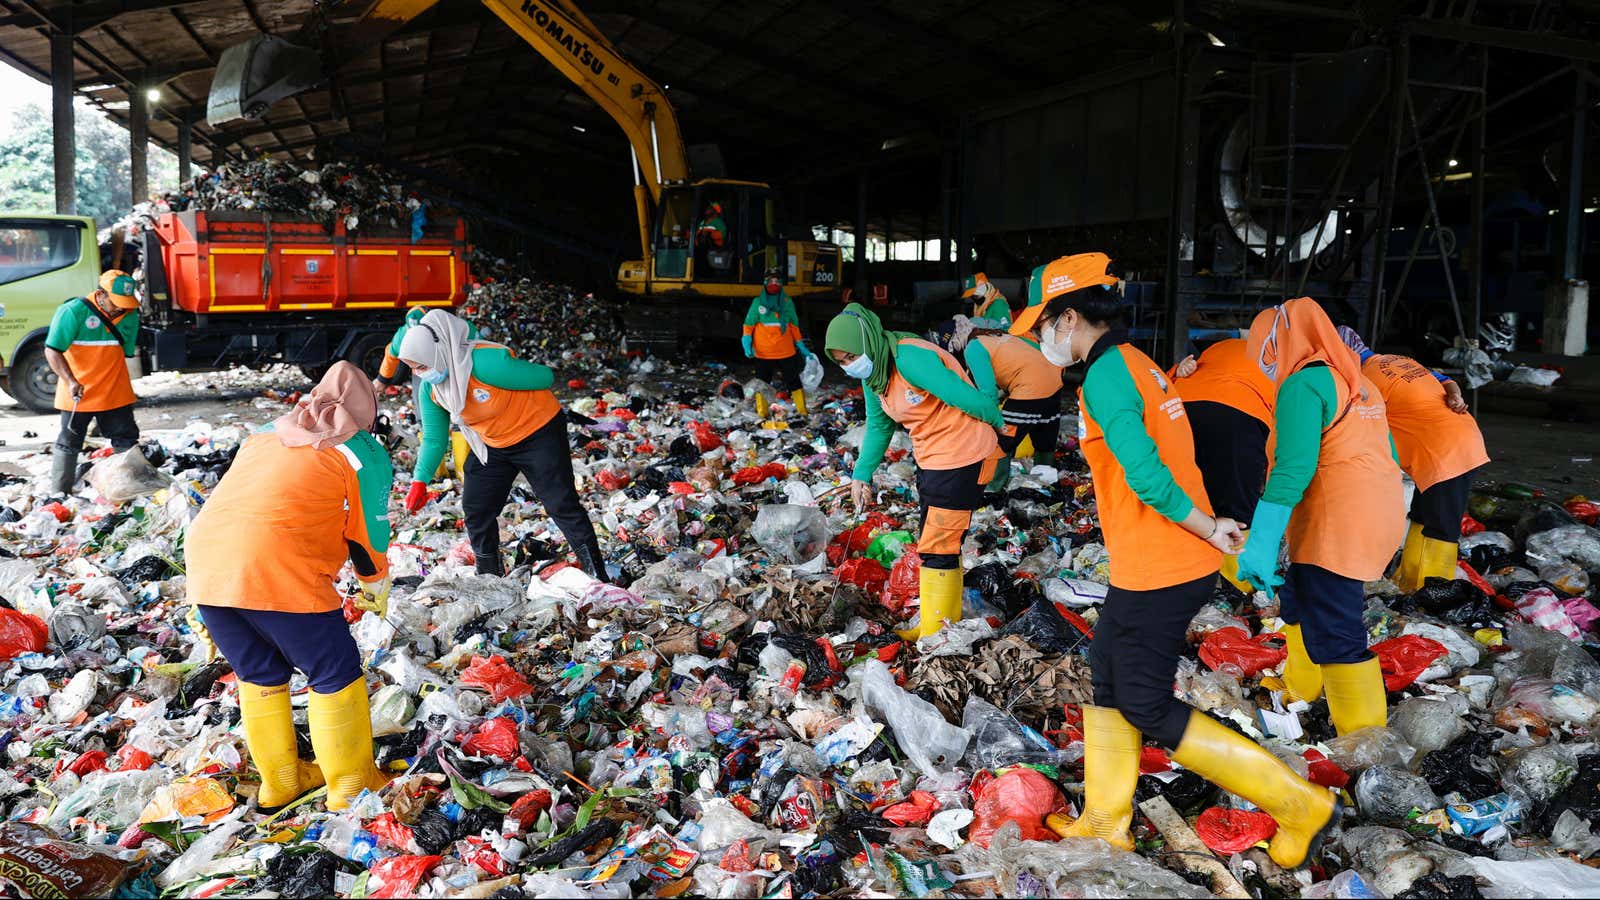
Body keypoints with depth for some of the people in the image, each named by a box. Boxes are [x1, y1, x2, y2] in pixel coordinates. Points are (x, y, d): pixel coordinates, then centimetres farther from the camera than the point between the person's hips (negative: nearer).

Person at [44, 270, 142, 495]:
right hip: (78, 394, -4)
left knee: (127, 439, 7)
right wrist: (70, 381, -28)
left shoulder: (130, 315, 2)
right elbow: (52, 351, -15)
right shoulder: (73, 311, -14)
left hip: (115, 392, 4)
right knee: (69, 443, 5)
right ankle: (59, 494, 14)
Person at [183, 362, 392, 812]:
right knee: (335, 675, 12)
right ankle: (351, 788, 21)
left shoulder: (266, 434, 28)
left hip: (204, 561, 6)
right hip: (280, 571, -6)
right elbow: (369, 537, 13)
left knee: (260, 675, 24)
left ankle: (279, 782, 37)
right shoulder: (364, 451, 11)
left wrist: (202, 605, 31)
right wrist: (376, 589, 33)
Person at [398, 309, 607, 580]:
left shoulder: (487, 363, -33)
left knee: (563, 506, -7)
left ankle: (599, 581, 1)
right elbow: (434, 438, 0)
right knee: (476, 511, 6)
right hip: (491, 446, 7)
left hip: (539, 433, -7)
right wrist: (420, 481, -10)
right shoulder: (430, 388, -9)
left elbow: (544, 377, -22)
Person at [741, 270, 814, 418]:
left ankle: (803, 411, 14)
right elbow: (749, 324, 2)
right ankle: (761, 414, 14)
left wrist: (800, 346, 12)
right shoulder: (757, 302, 0)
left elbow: (794, 326, 12)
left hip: (786, 351, 1)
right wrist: (747, 343, -10)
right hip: (763, 352, -1)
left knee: (793, 381, 6)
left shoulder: (788, 302, 6)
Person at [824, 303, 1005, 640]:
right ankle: (946, 622, 29)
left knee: (938, 547, -5)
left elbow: (967, 398, -24)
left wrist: (1001, 425, -8)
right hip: (931, 458, 9)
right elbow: (878, 425, 12)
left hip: (962, 456, -9)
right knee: (933, 544, 16)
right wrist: (862, 474, 3)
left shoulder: (910, 359, -27)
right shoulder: (871, 373, 2)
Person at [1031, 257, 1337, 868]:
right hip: (1178, 563, 10)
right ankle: (1105, 823, 27)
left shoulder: (1105, 375, -18)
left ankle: (1299, 805, 5)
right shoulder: (1138, 364, 14)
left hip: (1155, 573, -10)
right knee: (1107, 680, 18)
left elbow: (1145, 474, -25)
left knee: (1149, 711, 1)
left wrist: (1207, 529, -14)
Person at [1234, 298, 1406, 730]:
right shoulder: (1356, 382, 16)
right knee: (1299, 598, 24)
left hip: (1337, 525, -10)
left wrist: (1260, 544, -25)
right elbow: (1386, 451, 24)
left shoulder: (1303, 384, -12)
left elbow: (1292, 470, -22)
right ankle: (1298, 686, 41)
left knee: (1334, 633, -4)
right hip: (1380, 513, 10)